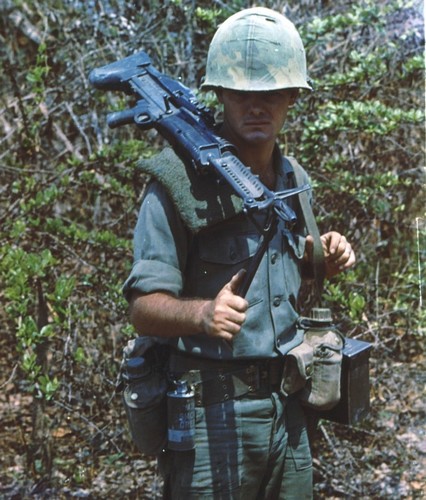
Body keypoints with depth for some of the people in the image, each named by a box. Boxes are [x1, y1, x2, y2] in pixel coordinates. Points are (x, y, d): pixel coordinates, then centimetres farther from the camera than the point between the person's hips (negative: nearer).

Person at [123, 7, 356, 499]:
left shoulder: (293, 181, 9)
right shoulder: (180, 180, -12)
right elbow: (144, 308, -14)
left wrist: (322, 262, 2)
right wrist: (203, 313, -33)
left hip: (288, 410, 7)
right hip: (214, 415, -6)